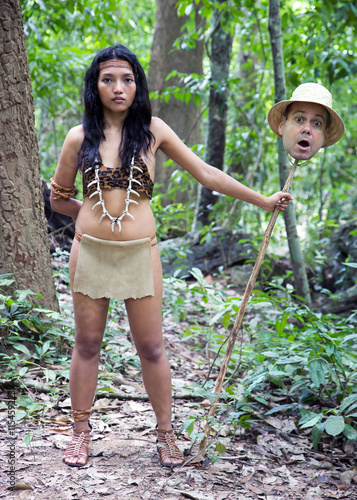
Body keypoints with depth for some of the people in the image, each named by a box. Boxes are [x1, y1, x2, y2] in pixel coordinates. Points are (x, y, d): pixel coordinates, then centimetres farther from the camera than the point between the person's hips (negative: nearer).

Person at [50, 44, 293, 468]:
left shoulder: (152, 130, 1)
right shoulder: (79, 137, 1)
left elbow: (206, 174, 4)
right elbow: (58, 197, 13)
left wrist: (263, 200, 6)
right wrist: (98, 214, 8)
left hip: (139, 253, 0)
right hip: (90, 251, 1)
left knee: (150, 346, 4)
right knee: (86, 344, 8)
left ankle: (165, 433, 19)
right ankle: (81, 433, 22)